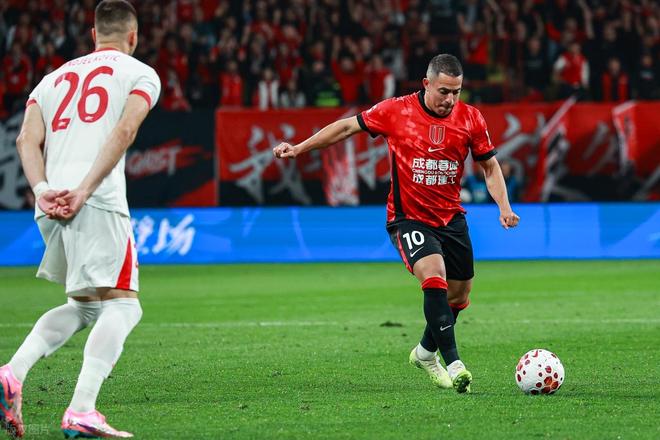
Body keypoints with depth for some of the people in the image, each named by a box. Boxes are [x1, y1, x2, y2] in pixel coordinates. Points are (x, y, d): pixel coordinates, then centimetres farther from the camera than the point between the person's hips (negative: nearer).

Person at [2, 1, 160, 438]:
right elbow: (123, 132, -6)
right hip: (98, 202, -6)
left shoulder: (54, 78, 27)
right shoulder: (141, 74, 12)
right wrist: (85, 190, -12)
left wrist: (43, 190, -2)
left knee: (85, 305, 20)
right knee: (122, 303, -3)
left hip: (51, 205, 6)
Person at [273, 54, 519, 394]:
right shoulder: (395, 111, -10)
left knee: (459, 293, 12)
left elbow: (490, 166, 9)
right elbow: (349, 126, 3)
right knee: (434, 275, -27)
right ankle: (453, 364, -31)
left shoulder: (470, 118, -3)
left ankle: (426, 352, 39)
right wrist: (299, 148, 2)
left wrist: (504, 206, -6)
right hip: (408, 217, -4)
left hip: (451, 216, 4)